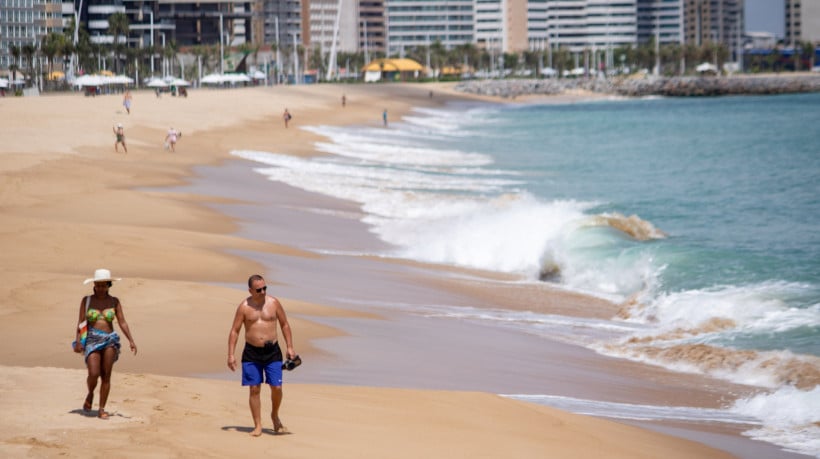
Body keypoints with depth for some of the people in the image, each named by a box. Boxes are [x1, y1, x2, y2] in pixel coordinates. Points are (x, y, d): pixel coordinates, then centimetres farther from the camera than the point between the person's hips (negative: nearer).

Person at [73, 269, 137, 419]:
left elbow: (122, 322, 5)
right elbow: (81, 322, 2)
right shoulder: (87, 300, 4)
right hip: (92, 340, -1)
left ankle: (102, 409, 4)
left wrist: (131, 340, -5)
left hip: (109, 340, 1)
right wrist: (78, 342, -8)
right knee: (94, 374, -15)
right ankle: (90, 394, 17)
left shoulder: (114, 301, 7)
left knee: (106, 376, -3)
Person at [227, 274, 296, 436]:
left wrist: (290, 347, 2)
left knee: (276, 387, -5)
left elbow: (284, 324, 9)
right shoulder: (244, 307, -3)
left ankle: (275, 416, 23)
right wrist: (231, 355, -5)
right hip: (251, 352, -1)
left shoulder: (273, 303, 0)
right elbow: (234, 331, 1)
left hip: (272, 351, 1)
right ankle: (258, 426, 7)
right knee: (254, 389, -2)